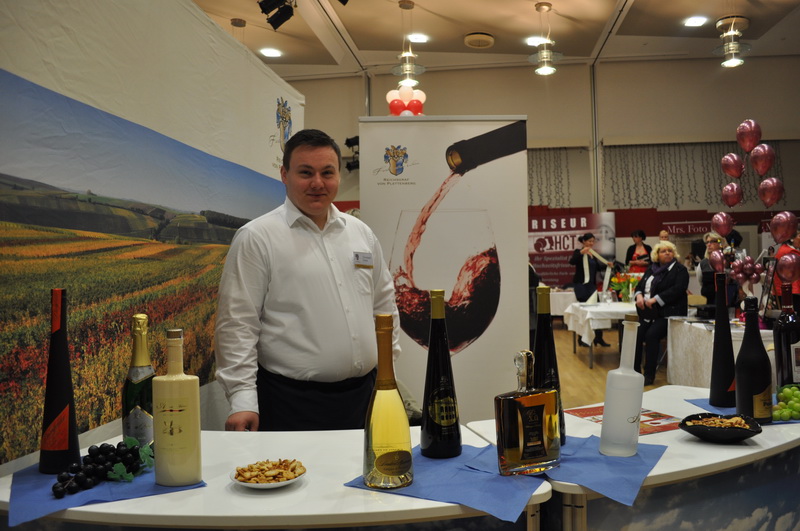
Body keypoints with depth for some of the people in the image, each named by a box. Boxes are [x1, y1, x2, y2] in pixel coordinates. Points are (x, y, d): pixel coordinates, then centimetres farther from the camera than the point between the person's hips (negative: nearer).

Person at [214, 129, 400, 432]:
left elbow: (384, 305, 18)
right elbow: (237, 325, -10)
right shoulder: (256, 238, -7)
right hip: (291, 404, -5)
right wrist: (242, 400, -15)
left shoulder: (362, 234, 10)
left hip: (363, 394, 5)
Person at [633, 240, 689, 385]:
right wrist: (639, 295, -6)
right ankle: (634, 371, -8)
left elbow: (677, 289, -14)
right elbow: (640, 285, 19)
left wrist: (655, 299, -21)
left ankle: (649, 375, -18)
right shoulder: (651, 269, 19)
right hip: (648, 312, 6)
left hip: (668, 313, -5)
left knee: (651, 335, -28)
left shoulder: (680, 270, 0)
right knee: (635, 334, -18)